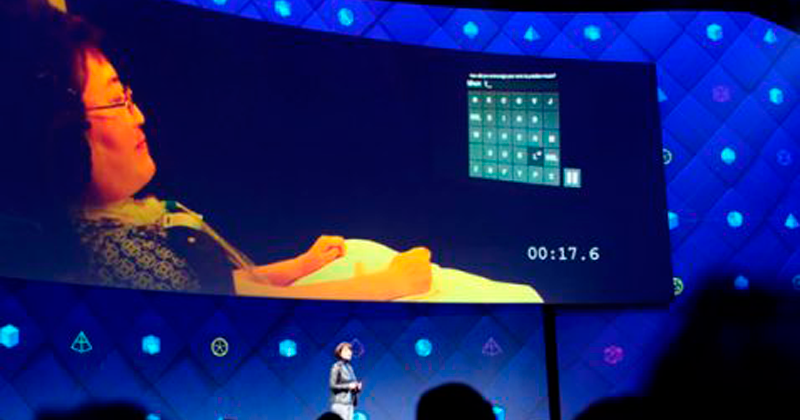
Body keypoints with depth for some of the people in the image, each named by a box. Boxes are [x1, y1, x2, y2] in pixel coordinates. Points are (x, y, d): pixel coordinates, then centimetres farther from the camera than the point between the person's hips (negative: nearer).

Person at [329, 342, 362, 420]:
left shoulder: (349, 367, 14)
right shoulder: (337, 367, -7)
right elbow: (332, 385, -11)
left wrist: (358, 387, -1)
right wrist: (348, 386, -16)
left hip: (350, 403, 7)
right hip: (340, 403, -7)